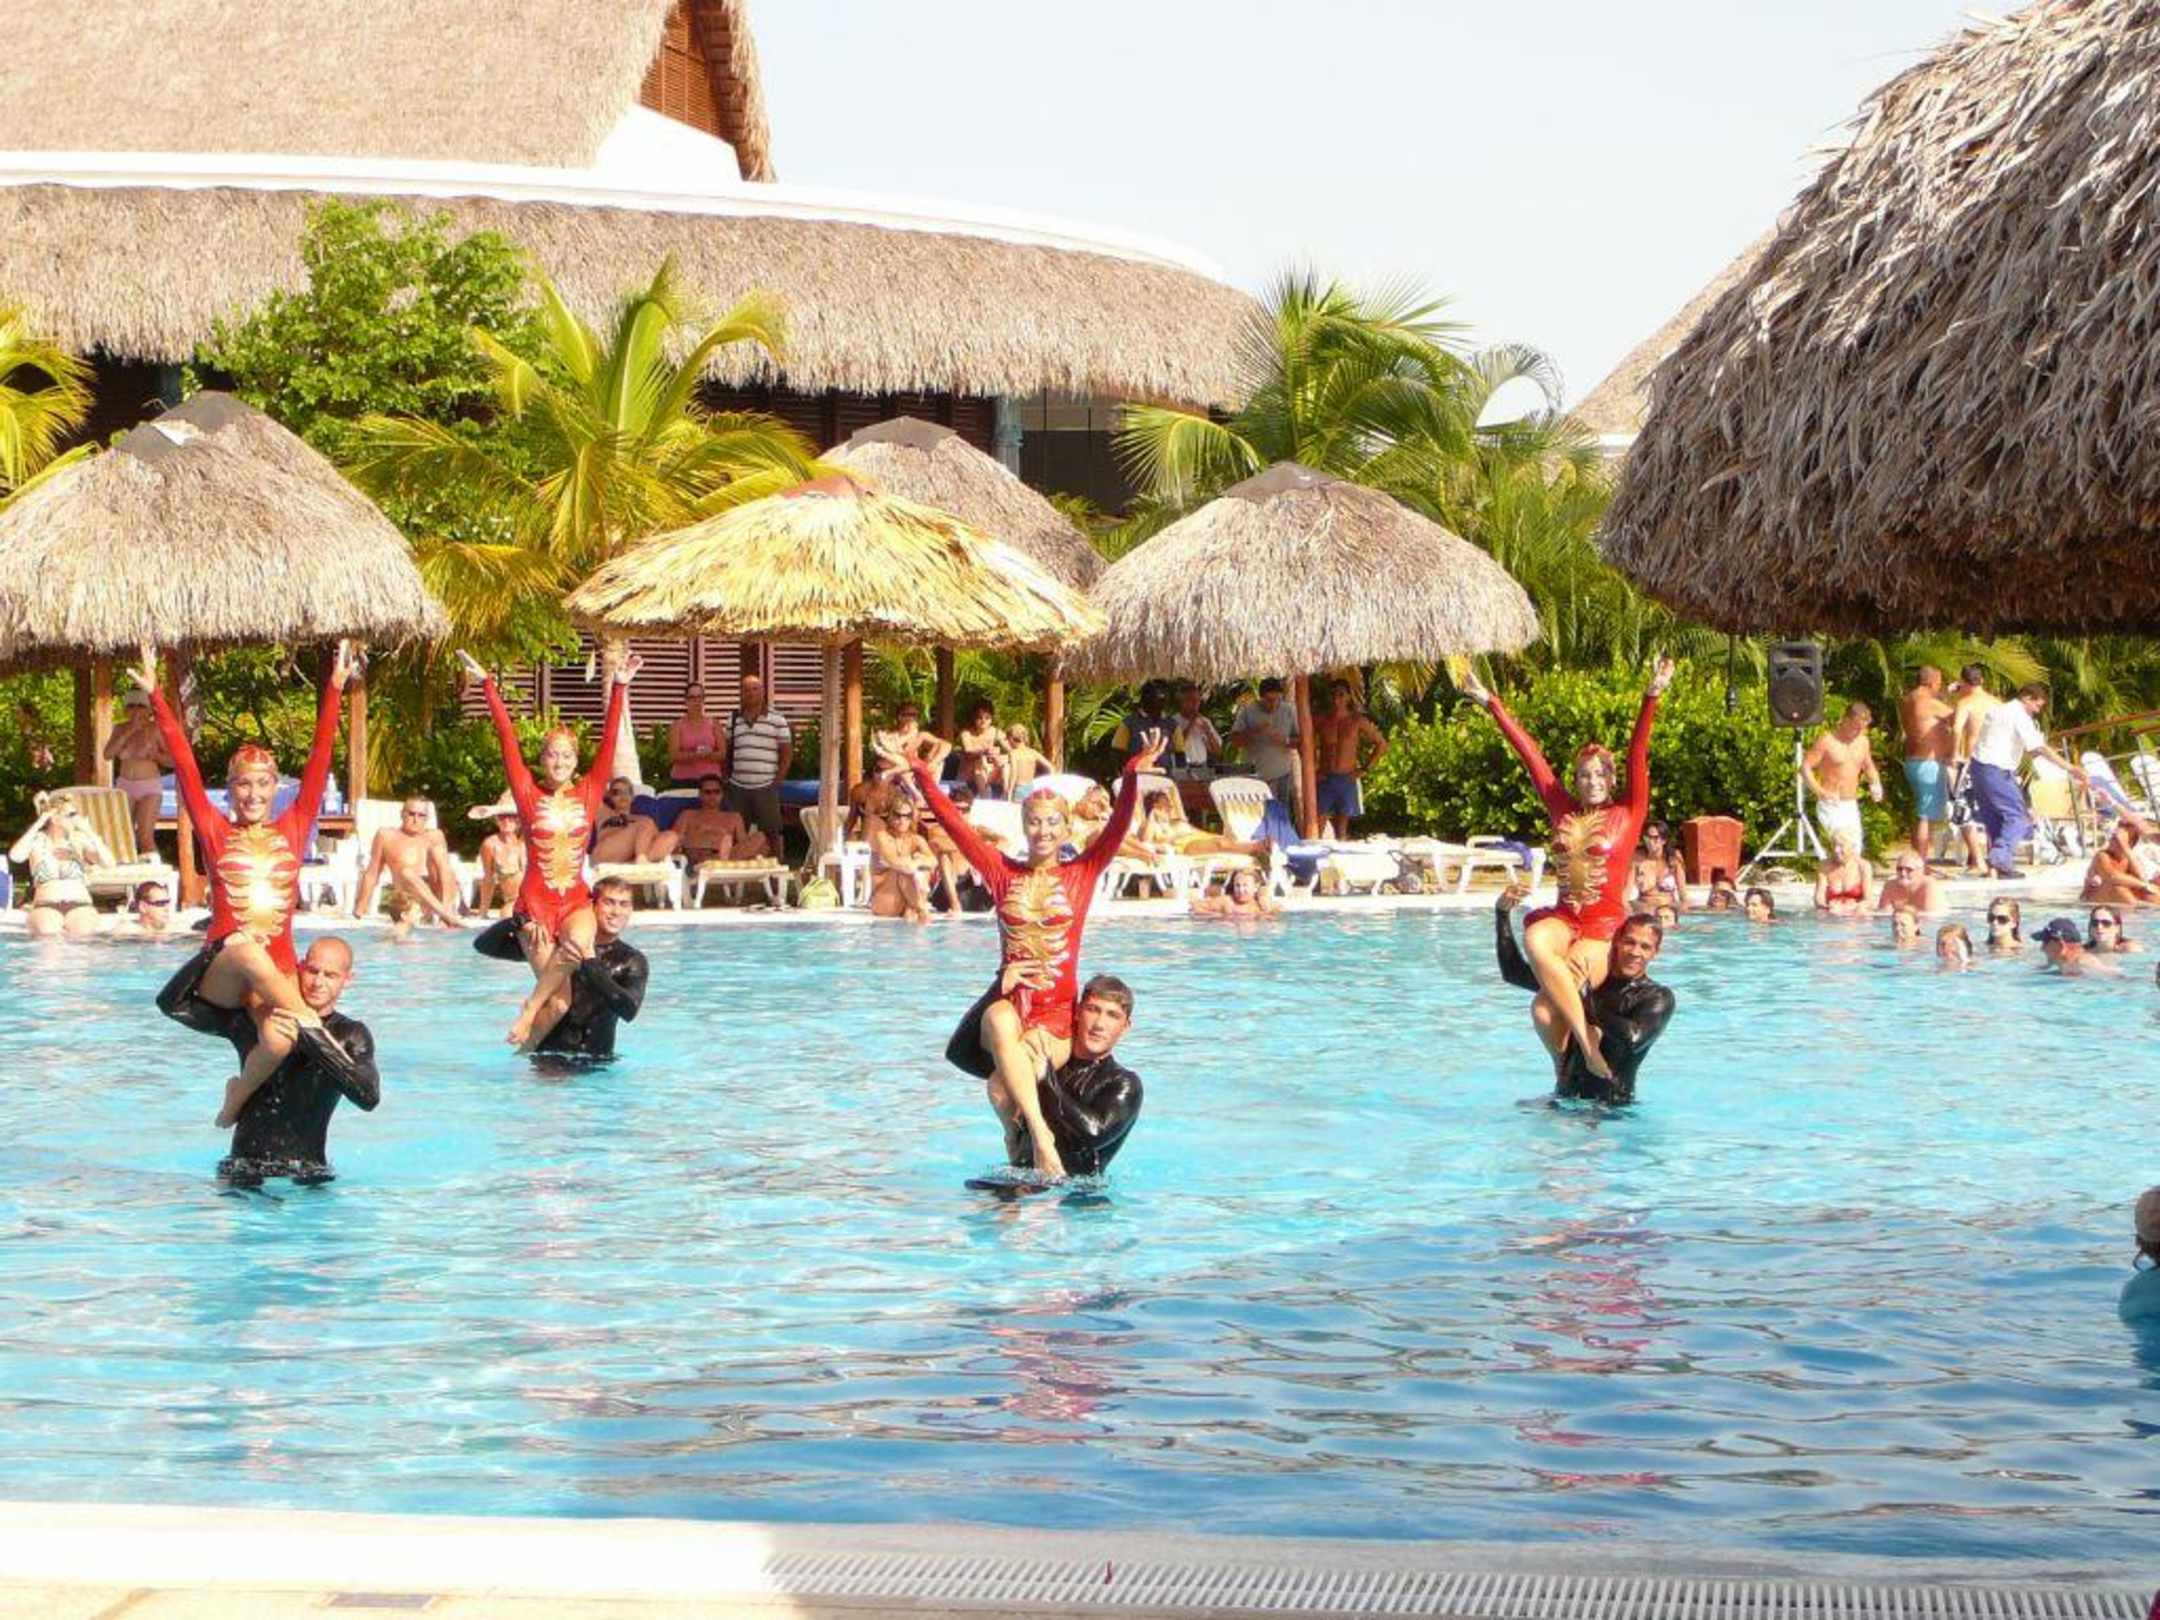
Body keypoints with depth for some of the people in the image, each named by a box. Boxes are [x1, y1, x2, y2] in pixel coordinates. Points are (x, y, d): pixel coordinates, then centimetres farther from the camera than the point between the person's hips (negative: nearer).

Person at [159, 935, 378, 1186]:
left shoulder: (351, 1035, 4)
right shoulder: (253, 1019, 7)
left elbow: (369, 1097, -15)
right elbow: (172, 1004, 3)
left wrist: (309, 1040, -22)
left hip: (308, 1174, 1)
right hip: (244, 1170, -1)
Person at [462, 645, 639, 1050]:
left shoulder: (588, 792, 7)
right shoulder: (529, 793, 2)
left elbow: (609, 740, 2)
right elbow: (507, 739, -1)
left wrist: (619, 689, -5)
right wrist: (487, 685, -5)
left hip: (576, 900, 2)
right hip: (536, 901, -2)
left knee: (579, 944, -32)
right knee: (557, 997, -10)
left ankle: (529, 1011, -17)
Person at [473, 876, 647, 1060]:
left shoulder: (633, 961, 4)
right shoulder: (558, 942, 5)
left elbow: (629, 1010, -16)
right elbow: (484, 945, 4)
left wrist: (589, 965, -23)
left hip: (596, 1059, 0)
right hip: (547, 1054, 0)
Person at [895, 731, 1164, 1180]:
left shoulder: (1082, 873, 6)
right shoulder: (1003, 871, 10)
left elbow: (1117, 827, -7)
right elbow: (953, 823, 6)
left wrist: (1131, 778, -23)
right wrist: (922, 777, -3)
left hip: (1057, 1012, -1)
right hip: (1008, 1000, 1)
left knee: (1001, 1086, -27)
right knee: (1001, 1024, -38)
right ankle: (1040, 1134, -39)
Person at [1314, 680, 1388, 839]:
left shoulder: (1357, 721, 1)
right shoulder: (1320, 721, 4)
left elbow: (1382, 744, 6)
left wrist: (1365, 769, 0)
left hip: (1347, 780, -1)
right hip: (1324, 779, 1)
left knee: (1342, 831, 5)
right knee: (1316, 829, -6)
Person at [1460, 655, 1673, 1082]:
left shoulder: (1629, 814, 3)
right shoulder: (1563, 810, 12)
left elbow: (1638, 756, -8)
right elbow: (1528, 752, 13)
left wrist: (1651, 698, -18)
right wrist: (1489, 702, 16)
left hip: (1607, 923, -3)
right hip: (1563, 916, 3)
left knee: (1547, 1008, -26)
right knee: (1535, 942, -34)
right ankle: (1587, 1042, -33)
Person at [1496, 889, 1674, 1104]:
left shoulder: (1658, 998, -2)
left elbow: (1633, 1038, -23)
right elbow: (1514, 973, 13)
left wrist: (1586, 1005, -12)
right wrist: (1502, 912, 5)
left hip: (1613, 1105, -5)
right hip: (1565, 1097, 6)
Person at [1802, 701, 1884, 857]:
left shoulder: (1863, 742, 8)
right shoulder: (1827, 741, -11)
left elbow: (1869, 767, 24)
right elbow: (1805, 767, -12)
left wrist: (1875, 784, 1)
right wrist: (1820, 791, -26)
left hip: (1851, 807, 7)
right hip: (1831, 806, -7)